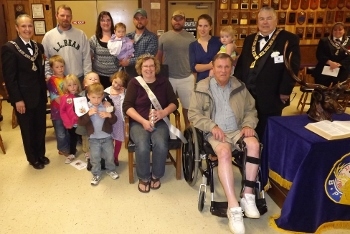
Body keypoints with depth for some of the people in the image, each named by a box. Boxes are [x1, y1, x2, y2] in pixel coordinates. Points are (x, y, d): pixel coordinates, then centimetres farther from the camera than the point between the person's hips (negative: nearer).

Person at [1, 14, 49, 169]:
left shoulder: (38, 46, 8)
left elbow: (41, 72, 10)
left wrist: (45, 92, 6)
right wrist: (17, 99, -16)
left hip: (40, 95, 5)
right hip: (23, 97, -5)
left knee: (41, 127, 15)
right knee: (27, 130, 11)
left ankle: (41, 154, 35)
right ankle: (33, 158, 30)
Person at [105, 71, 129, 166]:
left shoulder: (124, 92, -8)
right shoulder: (106, 91, -4)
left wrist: (122, 93, -18)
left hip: (119, 119, 0)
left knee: (118, 139, 14)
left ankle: (115, 157, 35)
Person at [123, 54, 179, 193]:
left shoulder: (164, 82, 11)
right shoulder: (134, 83, 4)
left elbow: (174, 102, 8)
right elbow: (127, 106, -5)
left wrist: (164, 112, -14)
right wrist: (143, 121, -17)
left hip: (159, 122, 1)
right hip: (138, 122, -1)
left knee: (161, 144, -30)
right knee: (142, 146, -31)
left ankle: (156, 175, -2)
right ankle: (143, 177, -4)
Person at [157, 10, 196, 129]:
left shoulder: (190, 38, 0)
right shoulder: (163, 37, 2)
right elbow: (158, 57, 7)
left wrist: (195, 75, 0)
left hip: (187, 78, 0)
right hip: (167, 78, 1)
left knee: (188, 105, 11)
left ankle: (188, 127, 30)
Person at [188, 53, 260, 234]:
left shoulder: (239, 87, 13)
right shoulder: (202, 88, 2)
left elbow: (251, 110, 16)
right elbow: (193, 113, -2)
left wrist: (248, 125, -4)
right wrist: (212, 126, -16)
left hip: (238, 130, 4)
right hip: (215, 133, -3)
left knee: (254, 144, -28)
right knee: (224, 152, -35)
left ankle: (247, 196, -20)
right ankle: (233, 207, -33)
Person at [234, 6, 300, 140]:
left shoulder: (289, 39, -4)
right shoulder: (249, 39, 14)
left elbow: (292, 67, -10)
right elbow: (241, 64, 15)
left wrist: (285, 91, -14)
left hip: (270, 98, -5)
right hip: (247, 96, 5)